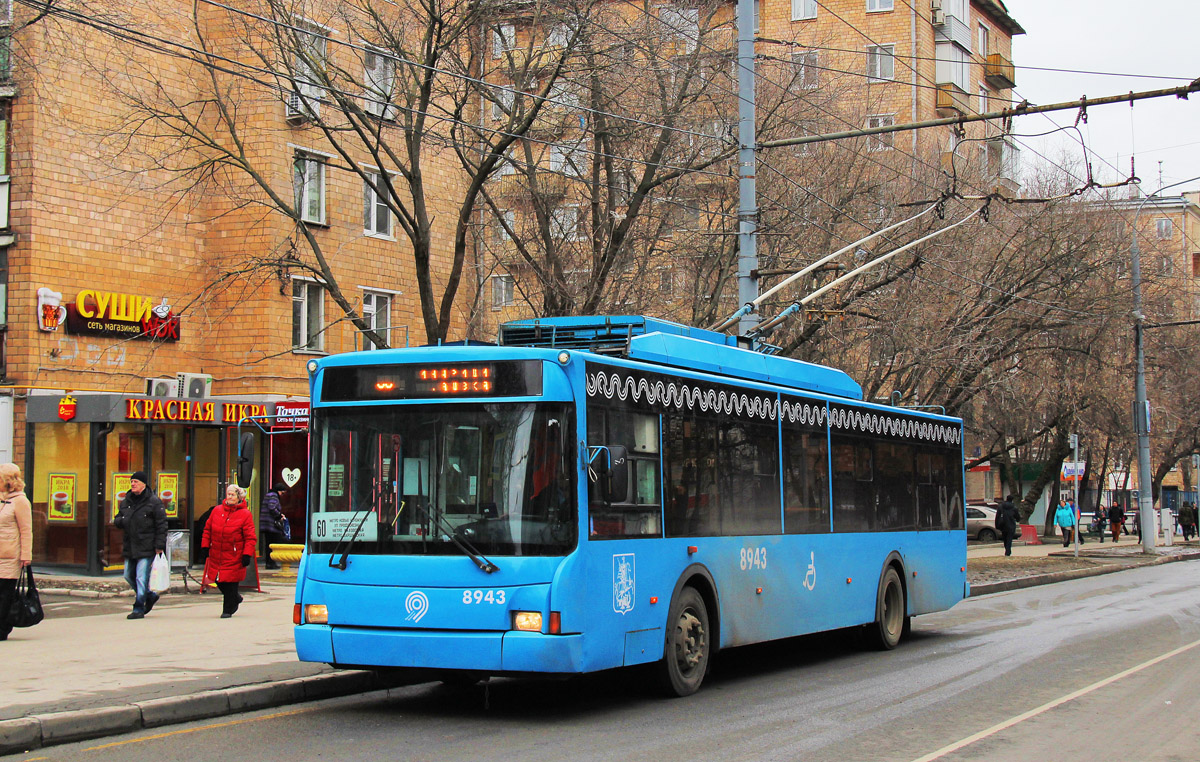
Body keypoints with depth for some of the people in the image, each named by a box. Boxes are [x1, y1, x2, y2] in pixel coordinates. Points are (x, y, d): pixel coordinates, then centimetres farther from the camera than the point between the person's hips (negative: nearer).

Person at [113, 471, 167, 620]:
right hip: (130, 546, 7)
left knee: (141, 578, -8)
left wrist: (159, 545, -13)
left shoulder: (154, 502, -7)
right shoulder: (126, 501, 11)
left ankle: (138, 609, -2)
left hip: (146, 548, -7)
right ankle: (150, 596, 34)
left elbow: (161, 525, -8)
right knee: (129, 576, 15)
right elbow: (118, 519, 20)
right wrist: (120, 521, -6)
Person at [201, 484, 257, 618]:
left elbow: (250, 537, -6)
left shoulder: (245, 514, -5)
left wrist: (247, 554, -13)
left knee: (230, 583, -3)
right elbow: (208, 530, 15)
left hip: (234, 556, -4)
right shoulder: (217, 510, 7)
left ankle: (228, 609, 10)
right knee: (219, 580, 10)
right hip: (216, 555, 4)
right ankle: (235, 599, 34)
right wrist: (205, 546, 7)